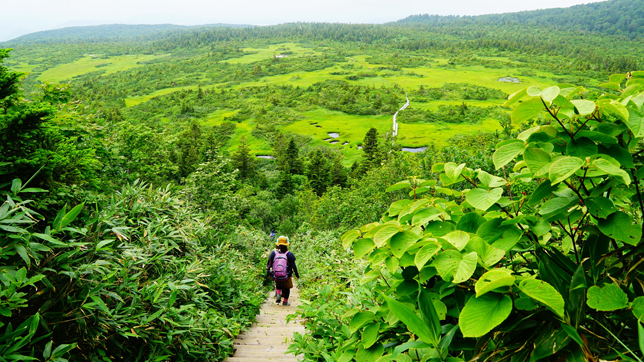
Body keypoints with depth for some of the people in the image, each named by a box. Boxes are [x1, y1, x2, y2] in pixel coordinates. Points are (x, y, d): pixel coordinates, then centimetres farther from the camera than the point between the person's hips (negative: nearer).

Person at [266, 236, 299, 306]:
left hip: (276, 276, 2)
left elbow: (269, 264, 1)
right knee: (286, 288, 21)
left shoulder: (273, 253, -6)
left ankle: (278, 294, 8)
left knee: (278, 285, 31)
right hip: (286, 277, -2)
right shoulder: (289, 254, -12)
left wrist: (268, 273, 16)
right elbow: (294, 266, -7)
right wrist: (297, 274, 6)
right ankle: (285, 301, 29)